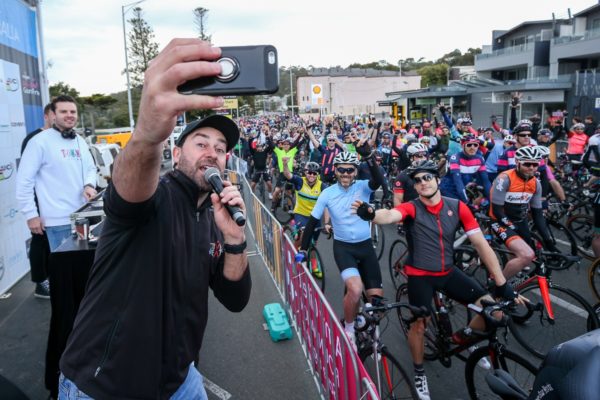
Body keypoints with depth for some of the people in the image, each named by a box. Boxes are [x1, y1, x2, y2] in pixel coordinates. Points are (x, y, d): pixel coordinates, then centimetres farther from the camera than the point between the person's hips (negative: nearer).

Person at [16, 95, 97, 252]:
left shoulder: (80, 141, 11)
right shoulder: (40, 141, -9)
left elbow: (91, 168, 19)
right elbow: (24, 180, -10)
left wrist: (89, 185, -4)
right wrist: (31, 214, -10)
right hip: (58, 220, -6)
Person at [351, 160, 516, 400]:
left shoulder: (457, 207, -7)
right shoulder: (412, 208, -16)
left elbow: (481, 244, -6)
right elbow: (390, 215, -39)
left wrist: (501, 283, -8)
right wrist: (370, 214, -64)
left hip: (448, 273, 3)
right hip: (420, 276, -3)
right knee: (419, 325, -3)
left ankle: (463, 338, 23)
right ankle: (419, 373, 27)